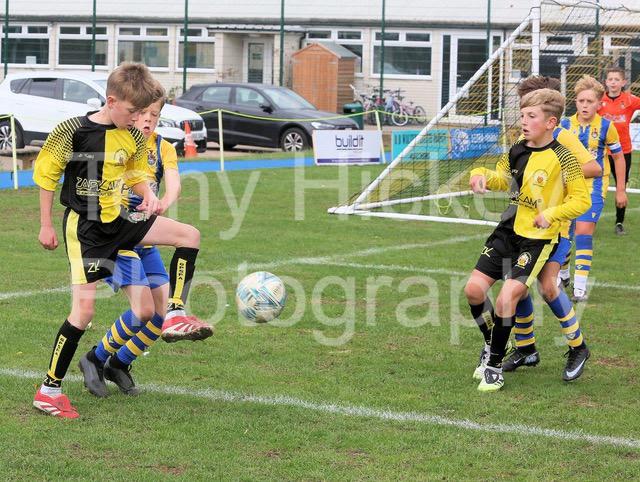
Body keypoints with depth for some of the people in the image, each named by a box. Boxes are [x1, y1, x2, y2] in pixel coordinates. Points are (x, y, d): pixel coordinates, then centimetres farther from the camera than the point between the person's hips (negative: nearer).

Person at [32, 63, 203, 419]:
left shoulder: (134, 137, 0)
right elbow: (46, 174, -6)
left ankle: (175, 315, 2)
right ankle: (50, 389, -1)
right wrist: (46, 226, -3)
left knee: (189, 235, -4)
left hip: (118, 219, 6)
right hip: (84, 227, -6)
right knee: (85, 306, -10)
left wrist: (149, 195, -8)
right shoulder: (73, 131, -16)